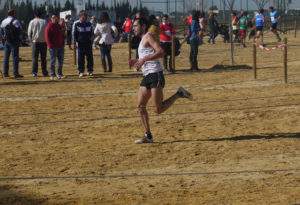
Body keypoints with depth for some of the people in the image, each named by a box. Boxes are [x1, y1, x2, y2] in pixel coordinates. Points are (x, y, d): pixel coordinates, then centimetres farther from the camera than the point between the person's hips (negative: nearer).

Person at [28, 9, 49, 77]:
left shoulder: (32, 22, 2)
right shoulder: (44, 22, 4)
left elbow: (29, 33, 1)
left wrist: (31, 40, 13)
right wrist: (47, 40, 13)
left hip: (35, 41, -1)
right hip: (43, 41, 1)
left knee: (35, 57, 2)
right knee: (43, 58, 4)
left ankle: (34, 72, -4)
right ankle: (44, 73, 3)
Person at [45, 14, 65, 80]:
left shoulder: (60, 26, 16)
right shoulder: (49, 26, -5)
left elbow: (63, 36, 21)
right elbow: (47, 37, -11)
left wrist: (63, 44, 11)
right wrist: (50, 45, -18)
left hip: (61, 46, 7)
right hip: (53, 47, -7)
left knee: (61, 60, 9)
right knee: (53, 61, -3)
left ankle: (59, 73, 19)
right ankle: (52, 75, -1)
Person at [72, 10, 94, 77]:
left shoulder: (89, 23, 11)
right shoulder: (76, 24, -2)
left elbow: (92, 32, 22)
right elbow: (74, 34, -2)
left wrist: (91, 37, 1)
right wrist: (74, 43, -7)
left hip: (88, 43, 4)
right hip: (80, 43, -4)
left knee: (90, 57, 2)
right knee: (81, 58, -1)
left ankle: (90, 70, 12)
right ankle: (81, 71, 7)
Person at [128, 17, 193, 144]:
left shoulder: (148, 36, -5)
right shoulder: (143, 40, 23)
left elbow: (161, 52, -19)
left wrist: (144, 59, -22)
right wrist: (137, 62, 17)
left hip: (155, 75, -10)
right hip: (147, 76, 10)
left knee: (158, 109, -13)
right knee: (140, 106, 2)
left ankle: (179, 94, 4)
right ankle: (148, 135, 6)